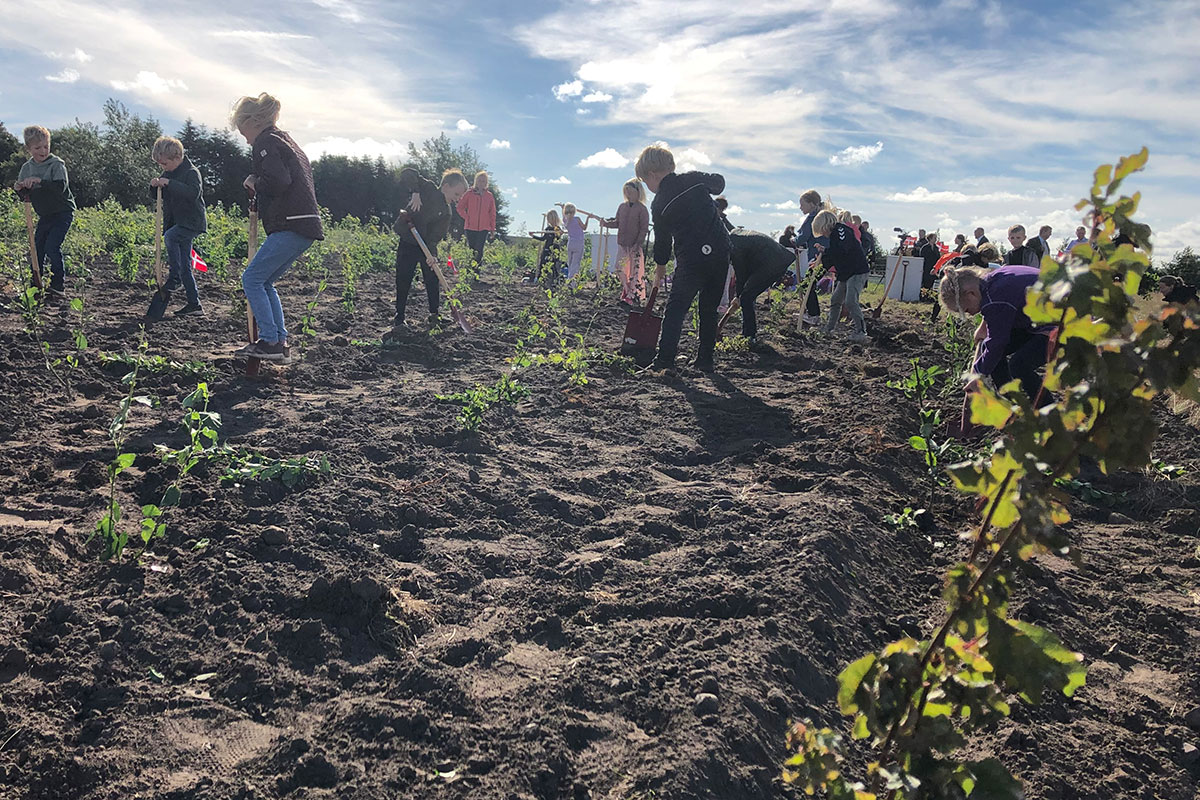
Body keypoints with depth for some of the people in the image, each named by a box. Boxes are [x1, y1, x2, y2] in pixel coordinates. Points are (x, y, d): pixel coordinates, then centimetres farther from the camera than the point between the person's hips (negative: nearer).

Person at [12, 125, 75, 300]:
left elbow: (61, 186, -26)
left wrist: (39, 181, -32)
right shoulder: (27, 168, 6)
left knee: (52, 247, -16)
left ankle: (59, 287, -7)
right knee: (37, 248, 4)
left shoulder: (56, 164, -11)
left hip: (63, 213, -6)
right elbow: (25, 196, 11)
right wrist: (19, 189, -10)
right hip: (45, 215, 6)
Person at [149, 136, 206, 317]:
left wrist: (169, 183, -30)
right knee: (185, 266, 6)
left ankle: (174, 278, -24)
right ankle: (194, 304, 10)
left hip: (191, 222, -8)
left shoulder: (192, 172, -11)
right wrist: (155, 185, 0)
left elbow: (193, 192, -29)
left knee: (170, 237, -34)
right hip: (176, 223, 8)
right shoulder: (169, 173, 14)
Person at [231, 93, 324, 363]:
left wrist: (254, 184, -2)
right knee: (265, 282, 15)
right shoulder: (285, 140, 25)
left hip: (291, 226, -10)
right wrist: (259, 192, 16)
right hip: (305, 226, 10)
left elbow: (278, 181, -21)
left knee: (252, 279, -3)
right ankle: (279, 342, 13)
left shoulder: (265, 142, -5)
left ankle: (271, 342, -5)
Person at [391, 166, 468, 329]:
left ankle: (434, 315, 19)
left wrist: (431, 254, -25)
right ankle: (399, 320, 7)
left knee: (433, 281, 3)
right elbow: (407, 174, -19)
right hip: (407, 243, -4)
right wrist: (415, 193, -30)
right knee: (403, 282, -2)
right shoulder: (428, 189, -8)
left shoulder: (446, 212, 2)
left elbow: (435, 236, -9)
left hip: (427, 247, 4)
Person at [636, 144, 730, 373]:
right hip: (720, 252, 5)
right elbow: (719, 182, 25)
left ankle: (665, 360, -11)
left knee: (675, 307, 2)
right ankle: (705, 361, 16)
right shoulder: (695, 179, 4)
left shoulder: (659, 204, -5)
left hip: (691, 259, -4)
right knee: (709, 309, 14)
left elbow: (662, 240, 4)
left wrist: (660, 268, 18)